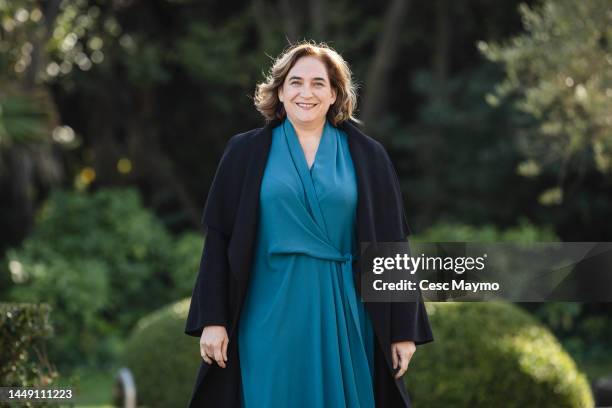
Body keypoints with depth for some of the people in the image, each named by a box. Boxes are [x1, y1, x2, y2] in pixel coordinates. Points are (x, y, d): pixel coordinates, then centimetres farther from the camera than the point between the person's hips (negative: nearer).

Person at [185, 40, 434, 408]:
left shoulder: (366, 156, 4)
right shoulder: (246, 152, 3)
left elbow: (393, 244, 4)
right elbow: (219, 239, 1)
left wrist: (404, 329, 0)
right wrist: (212, 319, -6)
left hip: (344, 316, 1)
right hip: (270, 314, -1)